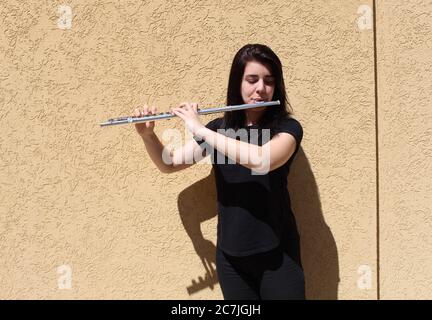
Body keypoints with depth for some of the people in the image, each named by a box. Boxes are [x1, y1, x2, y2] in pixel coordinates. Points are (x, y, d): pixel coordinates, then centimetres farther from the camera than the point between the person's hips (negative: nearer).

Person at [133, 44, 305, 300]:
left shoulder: (288, 127, -9)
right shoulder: (220, 127, 2)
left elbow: (262, 160, -30)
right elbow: (169, 164, 7)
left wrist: (200, 129, -25)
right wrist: (148, 135, -11)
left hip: (278, 254, -3)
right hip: (230, 256, 3)